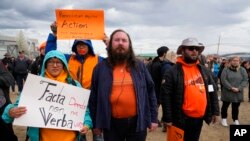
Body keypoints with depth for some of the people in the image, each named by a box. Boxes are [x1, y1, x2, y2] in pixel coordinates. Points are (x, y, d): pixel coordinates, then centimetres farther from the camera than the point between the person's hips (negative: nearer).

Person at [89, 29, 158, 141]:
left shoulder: (140, 66, 3)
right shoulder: (101, 68, -1)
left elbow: (150, 92, 5)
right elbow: (94, 96, 3)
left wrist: (153, 118, 3)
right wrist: (96, 122, 4)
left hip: (137, 122, 1)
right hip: (111, 124, 0)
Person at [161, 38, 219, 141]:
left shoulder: (204, 70, 7)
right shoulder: (173, 71, -12)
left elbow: (212, 91, 13)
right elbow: (166, 96, -14)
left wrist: (215, 111, 9)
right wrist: (168, 118, -15)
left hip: (199, 118, 6)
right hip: (181, 119, -5)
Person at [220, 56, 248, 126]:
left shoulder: (242, 70, 4)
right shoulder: (226, 70, -4)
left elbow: (245, 80, -2)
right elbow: (223, 80, -12)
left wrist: (239, 88, -15)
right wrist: (231, 88, -19)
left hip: (238, 93, 2)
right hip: (227, 92, -2)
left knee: (236, 107, 12)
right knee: (225, 106, 10)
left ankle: (235, 120, 27)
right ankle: (224, 119, 26)